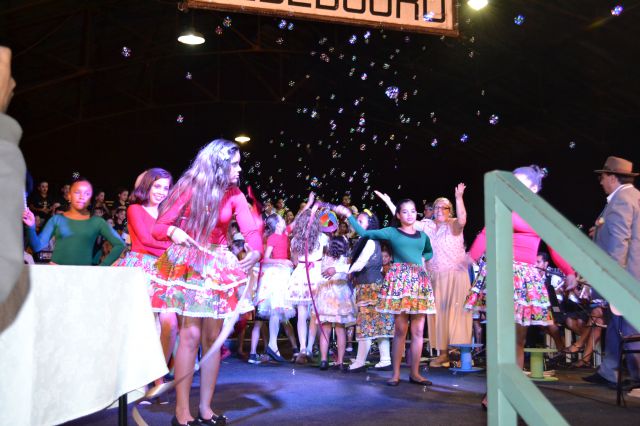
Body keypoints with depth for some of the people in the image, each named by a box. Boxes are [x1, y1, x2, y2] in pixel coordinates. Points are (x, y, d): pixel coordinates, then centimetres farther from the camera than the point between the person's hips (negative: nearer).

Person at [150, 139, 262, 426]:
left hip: (218, 266, 4)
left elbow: (252, 230, -12)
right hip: (186, 263, -4)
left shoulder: (235, 196, 1)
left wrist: (255, 252, -34)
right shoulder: (189, 188, -7)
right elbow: (159, 227, -7)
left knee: (213, 337, 5)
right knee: (191, 335, -12)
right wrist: (173, 231, -31)